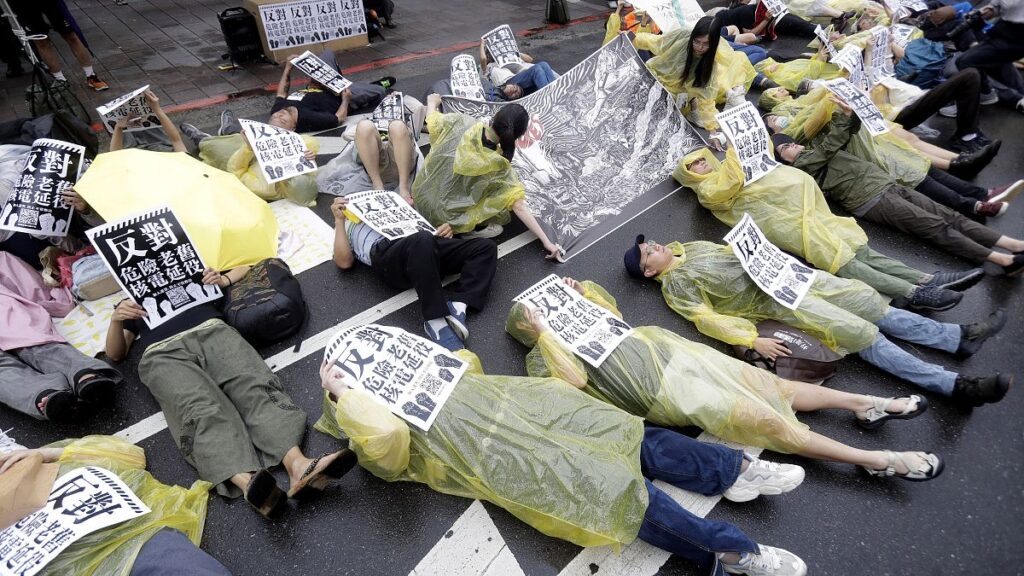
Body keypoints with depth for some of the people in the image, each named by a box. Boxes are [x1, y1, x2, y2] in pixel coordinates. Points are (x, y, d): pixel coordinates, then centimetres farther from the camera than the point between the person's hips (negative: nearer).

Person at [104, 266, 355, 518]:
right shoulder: (130, 303, 36)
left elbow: (244, 268, 33)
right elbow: (115, 354, 25)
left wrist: (222, 279, 10)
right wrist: (115, 320, 4)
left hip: (212, 332, 1)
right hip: (164, 355, -1)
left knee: (255, 387, -30)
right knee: (203, 411, -33)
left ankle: (298, 465, -53)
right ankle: (248, 483, -58)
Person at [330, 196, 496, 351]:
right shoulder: (344, 228, 33)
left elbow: (422, 227, 32)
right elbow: (344, 262, 11)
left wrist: (442, 229, 10)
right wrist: (339, 220, 12)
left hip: (430, 246, 5)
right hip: (385, 253, -5)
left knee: (486, 247, -15)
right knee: (423, 240, -40)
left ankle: (457, 306, -32)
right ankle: (435, 320, -37)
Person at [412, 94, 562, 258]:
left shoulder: (462, 123, -16)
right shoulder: (499, 166, -22)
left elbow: (432, 120, 3)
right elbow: (519, 206, -25)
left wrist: (433, 102, 26)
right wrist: (546, 242, -21)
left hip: (420, 198, 4)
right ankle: (472, 229, -3)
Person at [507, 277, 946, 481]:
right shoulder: (542, 356, -2)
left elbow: (614, 312, 27)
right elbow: (576, 378, -19)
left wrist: (583, 289, 16)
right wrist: (544, 332, -17)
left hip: (666, 350, 7)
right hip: (664, 391, -7)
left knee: (770, 384, 2)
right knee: (770, 422, -11)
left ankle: (865, 403, 14)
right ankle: (878, 460, -5)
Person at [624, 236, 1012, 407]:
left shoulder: (691, 247, 15)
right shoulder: (674, 283, -9)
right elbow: (708, 320, -17)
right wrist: (753, 340, -25)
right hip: (772, 300, -8)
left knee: (865, 300, 4)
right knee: (859, 333, -13)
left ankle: (958, 337, 14)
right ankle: (953, 385, -8)